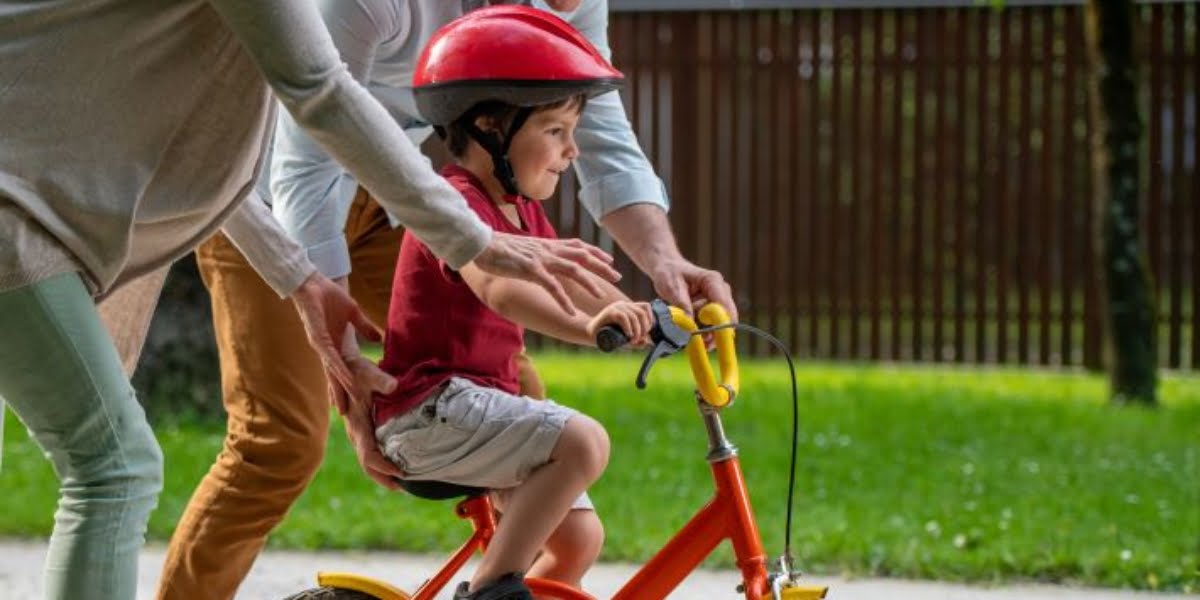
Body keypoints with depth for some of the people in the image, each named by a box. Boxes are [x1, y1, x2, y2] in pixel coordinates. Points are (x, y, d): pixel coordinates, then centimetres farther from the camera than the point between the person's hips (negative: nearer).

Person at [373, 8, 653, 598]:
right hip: (430, 408, -10)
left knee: (577, 537, 6)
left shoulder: (522, 212, 17)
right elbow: (498, 286, -36)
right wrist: (584, 328, -51)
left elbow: (573, 281, 18)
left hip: (476, 404, 10)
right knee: (583, 441, -27)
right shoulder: (458, 203, -18)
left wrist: (652, 320, 3)